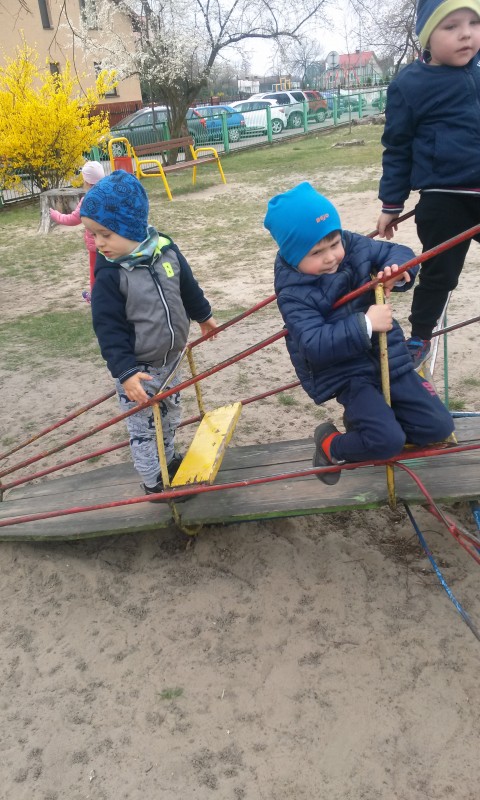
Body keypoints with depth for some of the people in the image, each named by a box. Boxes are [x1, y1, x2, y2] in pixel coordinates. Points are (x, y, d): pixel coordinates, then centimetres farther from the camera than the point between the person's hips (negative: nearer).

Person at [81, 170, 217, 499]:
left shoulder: (166, 250, -9)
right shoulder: (109, 276, -22)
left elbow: (188, 287, 10)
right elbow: (108, 330, -21)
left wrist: (203, 315, 25)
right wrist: (125, 372, -28)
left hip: (170, 358, 5)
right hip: (137, 368, -5)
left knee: (170, 414, 25)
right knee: (143, 427, 8)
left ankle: (168, 459, 50)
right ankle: (154, 482, 29)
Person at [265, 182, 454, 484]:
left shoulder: (353, 245, -4)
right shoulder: (293, 293, -19)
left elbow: (400, 253, 7)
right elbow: (314, 346, -30)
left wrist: (397, 271, -17)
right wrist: (365, 324, -35)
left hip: (387, 356, 6)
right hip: (344, 374, -6)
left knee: (438, 426, 5)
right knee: (388, 442, -21)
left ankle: (365, 417, 25)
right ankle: (332, 446, 10)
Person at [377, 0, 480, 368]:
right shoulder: (410, 85, -7)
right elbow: (397, 149, -2)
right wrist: (391, 205, 0)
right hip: (444, 198, -4)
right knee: (439, 273, 6)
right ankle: (419, 338, 25)